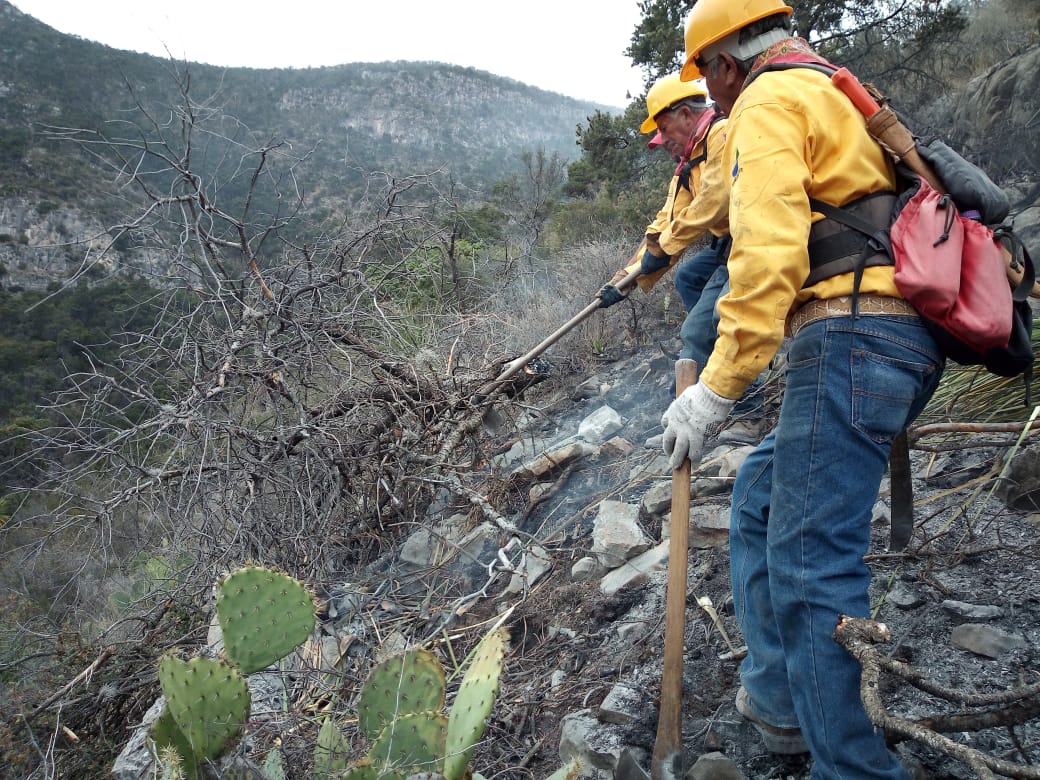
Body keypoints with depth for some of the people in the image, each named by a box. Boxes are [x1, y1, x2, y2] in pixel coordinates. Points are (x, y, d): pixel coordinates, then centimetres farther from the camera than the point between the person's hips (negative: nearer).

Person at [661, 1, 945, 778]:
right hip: (913, 340, 10)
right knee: (762, 491, 18)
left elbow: (767, 247, -16)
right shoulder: (842, 101, 30)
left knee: (809, 563, -10)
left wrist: (718, 387, -17)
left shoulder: (769, 101, -1)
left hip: (852, 334, -10)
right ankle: (778, 696, 23)